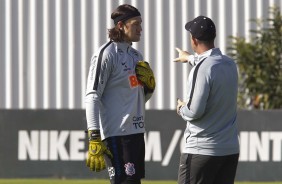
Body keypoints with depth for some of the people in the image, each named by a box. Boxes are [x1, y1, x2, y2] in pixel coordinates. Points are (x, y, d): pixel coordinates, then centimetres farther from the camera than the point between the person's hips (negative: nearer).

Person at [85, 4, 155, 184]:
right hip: (116, 133, -9)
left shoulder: (136, 55, 16)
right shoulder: (106, 54, -9)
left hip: (136, 131, 9)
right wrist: (95, 138, -22)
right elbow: (92, 97, -15)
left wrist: (149, 84, 1)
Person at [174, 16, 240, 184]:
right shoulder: (231, 64, 8)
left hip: (202, 151, -7)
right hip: (231, 149, 7)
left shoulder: (202, 68, -17)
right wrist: (191, 58, 52)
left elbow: (195, 111, -19)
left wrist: (182, 109, 3)